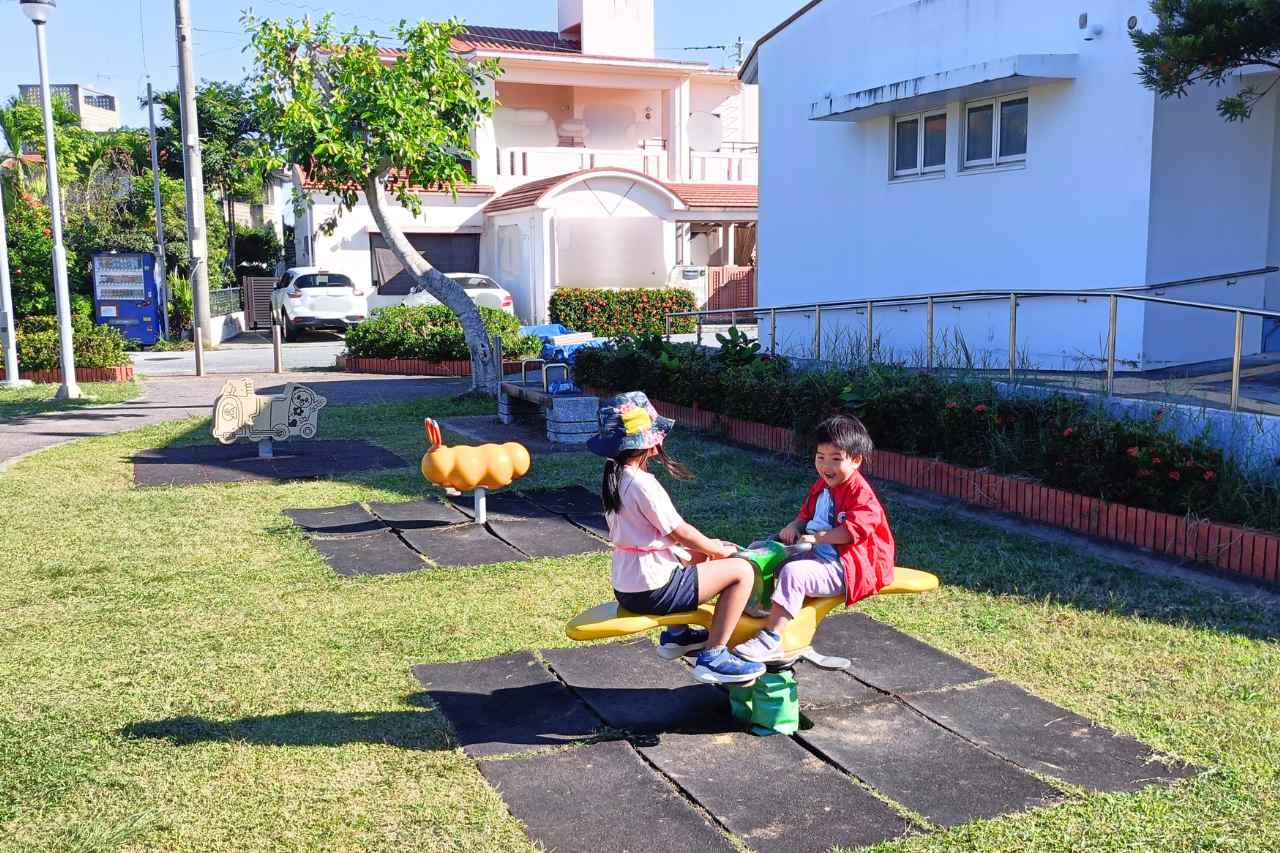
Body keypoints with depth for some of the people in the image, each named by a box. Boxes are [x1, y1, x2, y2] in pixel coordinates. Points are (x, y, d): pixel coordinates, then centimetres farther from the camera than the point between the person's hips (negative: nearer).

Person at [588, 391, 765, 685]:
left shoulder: (614, 479, 7)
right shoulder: (642, 483, -22)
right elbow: (679, 531, -16)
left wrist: (707, 545, 13)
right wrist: (720, 549, 1)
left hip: (626, 587, 10)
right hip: (652, 592, -10)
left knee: (697, 556, 31)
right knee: (741, 570, -6)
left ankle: (677, 633, 32)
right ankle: (713, 656, -3)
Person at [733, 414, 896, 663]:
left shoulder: (860, 493, -16)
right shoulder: (821, 486, 12)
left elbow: (854, 530, -28)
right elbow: (807, 514, 25)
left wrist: (816, 537, -26)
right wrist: (795, 526, 2)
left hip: (844, 567, -10)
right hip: (818, 555, 10)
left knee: (793, 572, -33)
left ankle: (771, 640, -34)